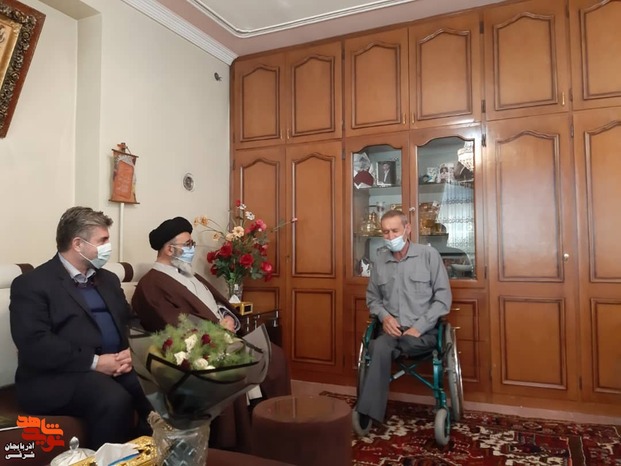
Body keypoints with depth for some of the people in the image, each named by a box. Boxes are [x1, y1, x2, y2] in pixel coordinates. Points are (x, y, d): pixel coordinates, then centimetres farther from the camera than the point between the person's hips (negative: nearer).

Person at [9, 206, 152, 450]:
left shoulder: (108, 279, 20)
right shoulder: (31, 284, -2)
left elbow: (129, 321, 17)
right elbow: (35, 344, -14)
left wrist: (129, 352, -5)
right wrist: (93, 362, -18)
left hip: (115, 368, 6)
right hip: (57, 377, -6)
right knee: (115, 400, -33)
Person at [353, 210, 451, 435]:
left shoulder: (429, 255, -2)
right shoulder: (380, 261, 9)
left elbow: (443, 298, -4)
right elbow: (372, 297, 17)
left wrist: (419, 327, -14)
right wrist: (384, 316, -5)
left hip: (423, 331, -3)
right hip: (392, 329, 3)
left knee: (379, 347, -31)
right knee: (381, 349, -32)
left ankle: (364, 411, -20)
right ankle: (368, 412, -23)